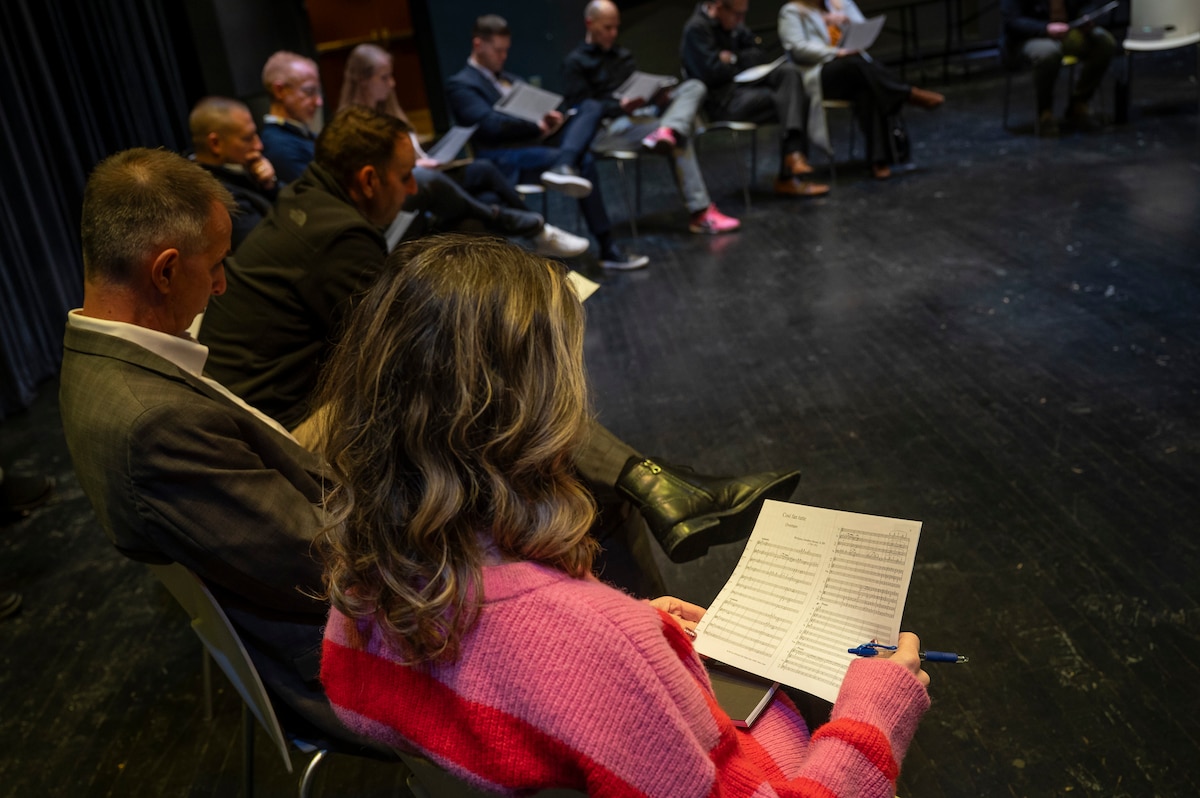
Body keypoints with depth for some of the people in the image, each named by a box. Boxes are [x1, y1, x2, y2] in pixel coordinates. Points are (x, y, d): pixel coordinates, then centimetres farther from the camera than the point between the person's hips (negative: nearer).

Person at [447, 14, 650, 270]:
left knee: (591, 107, -13)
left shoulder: (508, 78, 28)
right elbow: (490, 125, -16)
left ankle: (563, 167, -43)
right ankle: (608, 250, -26)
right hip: (506, 159, -8)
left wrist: (550, 117, -2)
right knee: (583, 162, -29)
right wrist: (538, 126, -11)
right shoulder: (460, 84, 0)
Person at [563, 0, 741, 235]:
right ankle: (700, 211, -30)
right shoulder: (575, 63, 4)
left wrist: (655, 94, -3)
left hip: (634, 120, 8)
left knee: (694, 87, -9)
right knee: (680, 136, -27)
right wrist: (620, 106, -25)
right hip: (603, 131, -8)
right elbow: (580, 107, -9)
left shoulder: (624, 56, 27)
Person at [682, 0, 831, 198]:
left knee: (790, 71, -14)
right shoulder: (696, 28, -12)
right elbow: (711, 74, -19)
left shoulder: (734, 24, 13)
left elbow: (759, 58, 11)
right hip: (724, 101, -8)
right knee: (795, 101, -15)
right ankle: (790, 178, -13)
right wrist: (744, 65, -3)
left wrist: (735, 59, -8)